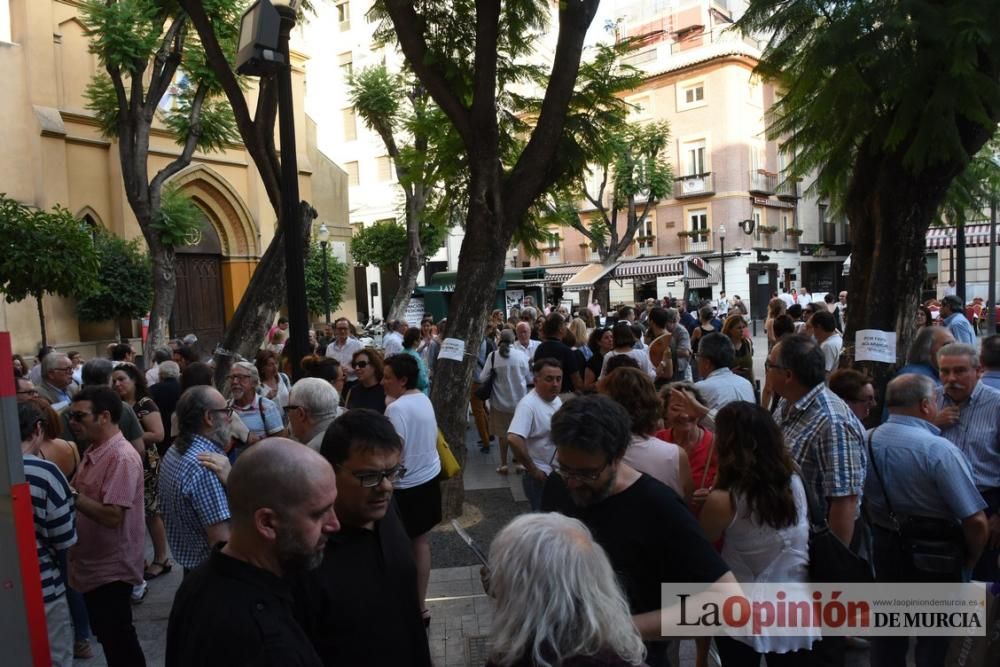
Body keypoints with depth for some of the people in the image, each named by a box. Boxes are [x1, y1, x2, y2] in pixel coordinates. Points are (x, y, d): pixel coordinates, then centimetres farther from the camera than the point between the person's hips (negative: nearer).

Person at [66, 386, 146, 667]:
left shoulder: (122, 458, -24)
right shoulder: (94, 450, 7)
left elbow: (112, 516, -29)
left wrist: (70, 494, -24)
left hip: (111, 567, -9)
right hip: (94, 563, 9)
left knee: (117, 638, 5)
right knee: (108, 635, 22)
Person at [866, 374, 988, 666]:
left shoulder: (866, 441, -8)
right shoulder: (939, 449, -25)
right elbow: (976, 522, -23)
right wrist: (970, 561, -4)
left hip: (884, 546, 5)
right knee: (935, 636, 17)